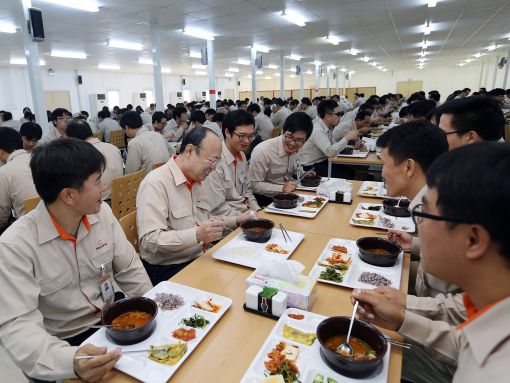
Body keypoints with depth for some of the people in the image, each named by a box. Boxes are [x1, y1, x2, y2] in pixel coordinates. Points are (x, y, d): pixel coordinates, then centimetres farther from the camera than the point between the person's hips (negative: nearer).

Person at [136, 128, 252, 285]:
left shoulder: (197, 181, 12)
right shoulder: (156, 183, -16)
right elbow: (149, 240, -23)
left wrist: (237, 220, 12)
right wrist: (196, 235, -32)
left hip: (199, 259, 8)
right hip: (168, 270, -8)